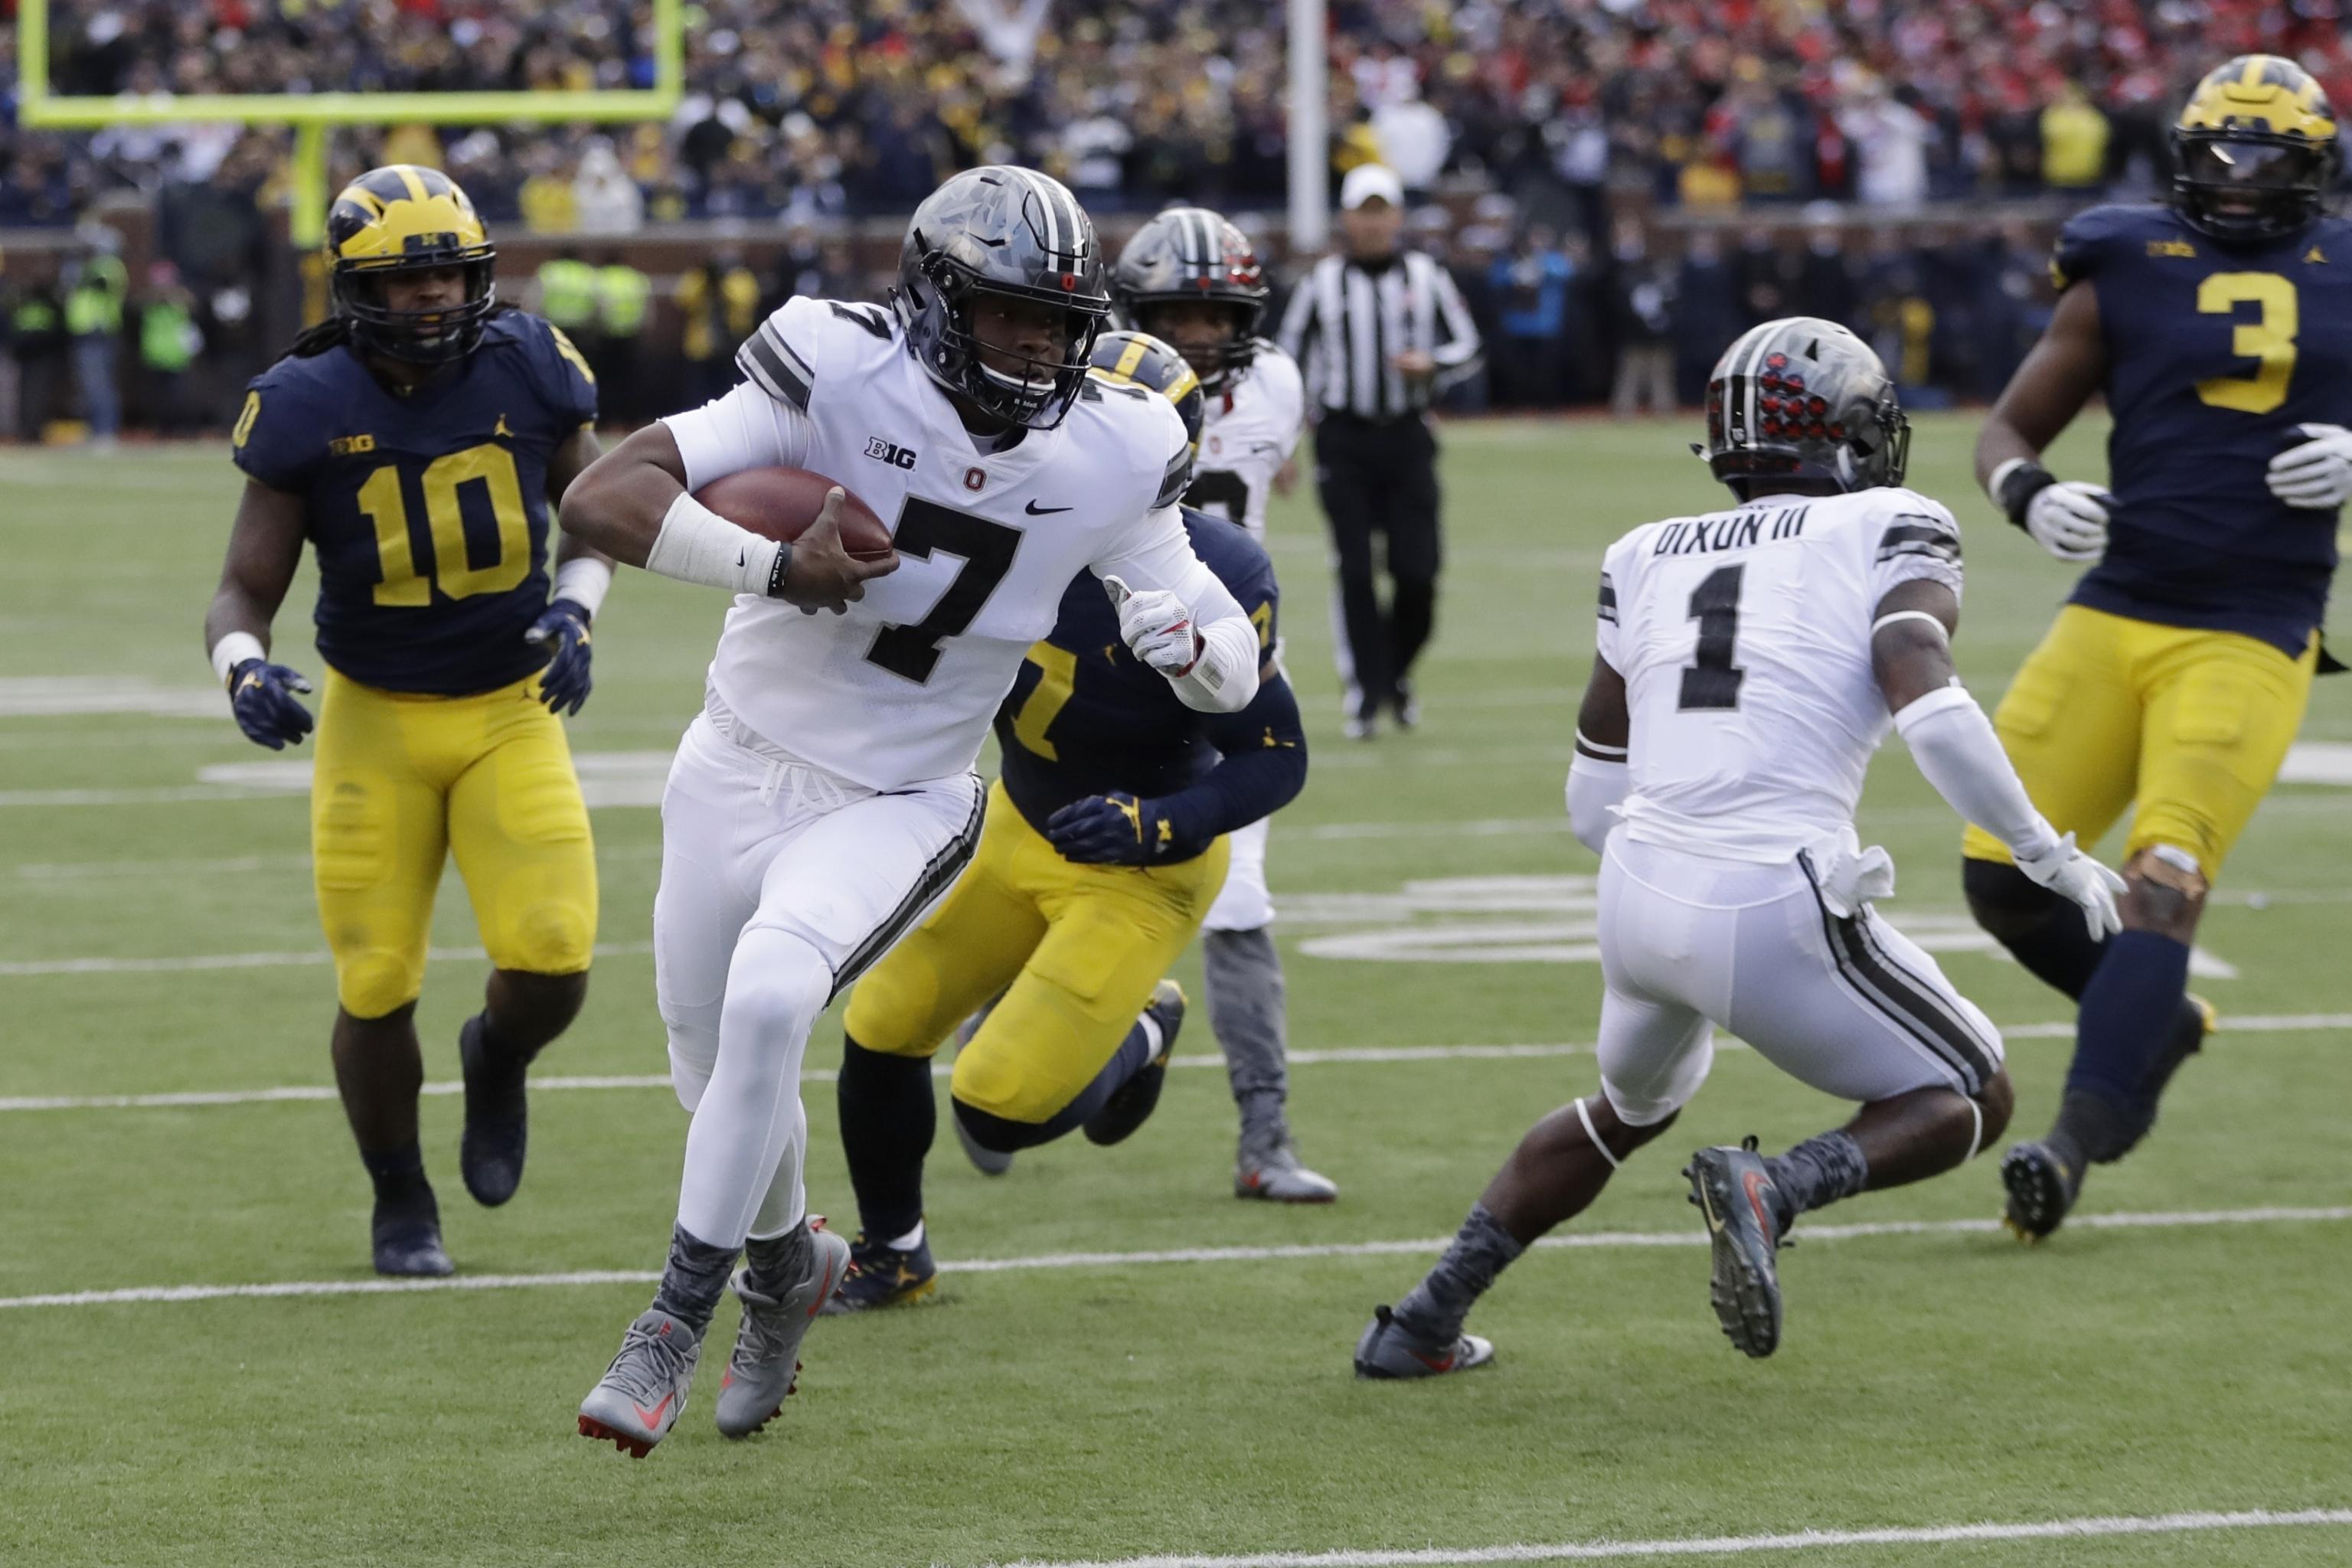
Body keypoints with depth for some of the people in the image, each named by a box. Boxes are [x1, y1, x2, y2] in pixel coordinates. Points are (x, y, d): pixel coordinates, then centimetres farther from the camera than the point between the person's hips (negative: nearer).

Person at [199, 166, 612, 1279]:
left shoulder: (526, 371, -8)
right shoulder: (308, 410, -14)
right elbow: (246, 588, -7)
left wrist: (574, 608, -10)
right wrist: (243, 667, -28)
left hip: (513, 713, 1)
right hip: (376, 723, -1)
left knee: (550, 969, -13)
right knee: (377, 990, -2)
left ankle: (497, 1061, 25)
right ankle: (400, 1202, 25)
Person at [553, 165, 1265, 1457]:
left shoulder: (1106, 456, -10)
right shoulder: (842, 381, -20)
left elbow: (1236, 677, -2)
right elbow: (602, 500, -25)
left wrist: (1187, 637, -26)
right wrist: (775, 568, -37)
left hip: (897, 806, -1)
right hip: (738, 772, 1)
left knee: (768, 1002, -28)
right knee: (715, 1068, 14)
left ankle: (675, 1323, -15)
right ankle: (786, 1263, 48)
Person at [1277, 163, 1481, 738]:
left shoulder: (1426, 278, 6)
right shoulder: (1322, 283, 3)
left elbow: (1466, 343, 12)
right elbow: (1288, 356, 8)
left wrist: (1431, 365, -11)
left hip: (1408, 437, 1)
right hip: (1343, 441, -1)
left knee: (1417, 572, -5)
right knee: (1355, 572, -5)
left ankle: (1398, 670, 19)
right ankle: (1366, 692, 2)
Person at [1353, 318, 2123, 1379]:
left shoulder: (1651, 559, 17)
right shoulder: (1884, 537, 3)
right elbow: (1930, 711, -14)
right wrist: (2051, 859, -5)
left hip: (1638, 896, 6)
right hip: (1774, 917, -6)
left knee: (1630, 1109, 34)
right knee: (1968, 1100, 14)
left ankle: (1421, 1323, 30)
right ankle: (1780, 1186, -15)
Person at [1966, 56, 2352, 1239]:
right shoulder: (2127, 271, 7)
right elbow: (2009, 430, 11)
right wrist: (2030, 497, -12)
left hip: (2249, 639, -2)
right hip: (2115, 612, 2)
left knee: (2162, 883, -16)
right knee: (2004, 875, -2)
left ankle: (2075, 1144, -20)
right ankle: (2156, 1023, 24)